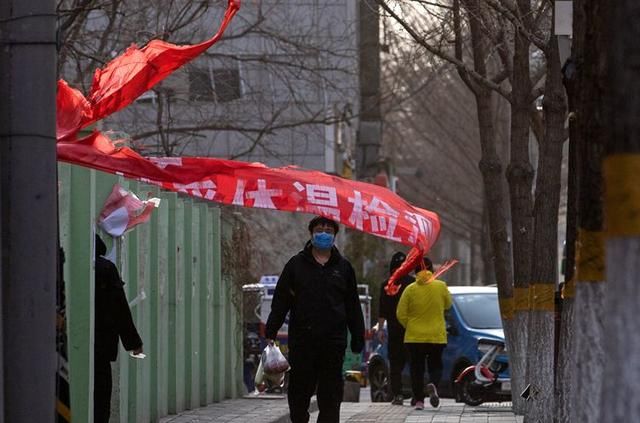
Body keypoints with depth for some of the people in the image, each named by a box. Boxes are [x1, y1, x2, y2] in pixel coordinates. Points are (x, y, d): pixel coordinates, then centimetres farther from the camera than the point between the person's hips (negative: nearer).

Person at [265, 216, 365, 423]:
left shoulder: (343, 267, 11)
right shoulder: (296, 264, 7)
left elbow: (353, 305, 13)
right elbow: (280, 301, 6)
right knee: (299, 391, 3)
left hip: (333, 342, 0)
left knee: (331, 393, 0)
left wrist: (358, 337, 9)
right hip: (302, 340, 0)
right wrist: (270, 332, -2)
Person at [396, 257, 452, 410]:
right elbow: (447, 305, 13)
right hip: (437, 336, 0)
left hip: (414, 336, 0)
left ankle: (418, 400, 3)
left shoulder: (410, 289, -6)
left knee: (417, 369, 8)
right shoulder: (441, 287, -5)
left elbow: (401, 314, -5)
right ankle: (433, 385, -18)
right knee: (435, 366, 12)